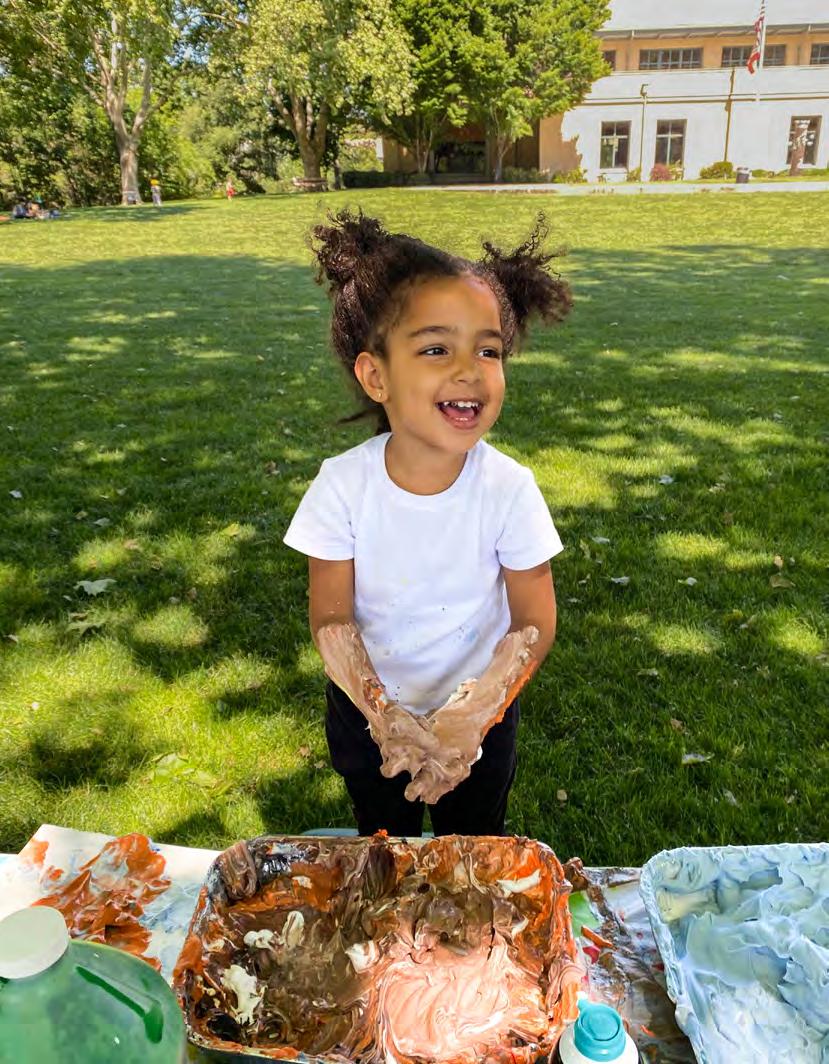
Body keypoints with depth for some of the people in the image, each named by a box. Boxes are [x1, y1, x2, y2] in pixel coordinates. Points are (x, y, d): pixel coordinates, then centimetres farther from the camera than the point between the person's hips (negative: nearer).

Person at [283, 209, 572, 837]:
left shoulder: (509, 489, -24)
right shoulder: (342, 485, -23)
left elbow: (534, 624, -16)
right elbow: (331, 618, -16)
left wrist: (472, 718, -25)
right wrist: (383, 716, -27)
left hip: (479, 713, 0)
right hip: (366, 709, 1)